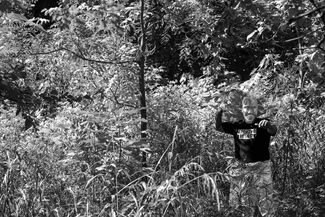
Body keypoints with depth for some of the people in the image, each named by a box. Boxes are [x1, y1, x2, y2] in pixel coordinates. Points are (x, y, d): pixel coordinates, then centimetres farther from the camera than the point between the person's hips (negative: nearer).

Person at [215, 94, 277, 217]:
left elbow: (273, 130, -26)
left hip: (260, 168, -4)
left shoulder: (262, 124, -7)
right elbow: (219, 127, -3)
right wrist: (219, 113, -23)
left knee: (264, 202, -4)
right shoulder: (237, 125, 5)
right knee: (247, 202, 13)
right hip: (241, 168, 4)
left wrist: (268, 125, -51)